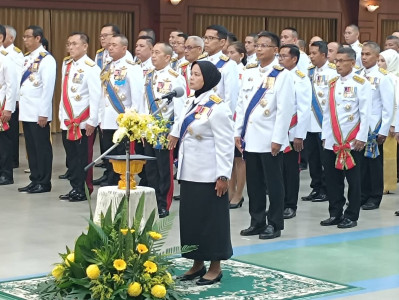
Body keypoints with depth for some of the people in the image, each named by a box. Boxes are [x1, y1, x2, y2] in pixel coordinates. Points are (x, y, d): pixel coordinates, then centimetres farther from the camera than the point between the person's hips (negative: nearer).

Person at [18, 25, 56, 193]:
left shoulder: (46, 59, -11)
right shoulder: (26, 58, 14)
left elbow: (48, 87, -15)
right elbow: (22, 83, 16)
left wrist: (43, 113, -17)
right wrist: (20, 104, 9)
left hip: (38, 112, -8)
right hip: (26, 111, 8)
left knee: (42, 147, 0)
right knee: (31, 147, 11)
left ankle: (44, 183, 6)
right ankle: (35, 180, 17)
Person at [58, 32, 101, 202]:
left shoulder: (90, 67, -10)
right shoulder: (66, 64, 10)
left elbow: (96, 96, -13)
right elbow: (64, 92, 14)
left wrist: (92, 121, -15)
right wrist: (62, 114, 11)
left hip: (84, 122, -6)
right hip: (67, 120, 7)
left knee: (83, 158, 1)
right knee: (71, 157, 10)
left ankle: (83, 191, 9)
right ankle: (75, 189, 18)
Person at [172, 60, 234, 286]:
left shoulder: (217, 107, -14)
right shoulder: (192, 103, 11)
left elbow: (225, 144, -16)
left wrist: (224, 175, -19)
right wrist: (181, 168, 19)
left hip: (208, 175, -8)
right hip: (190, 172, 8)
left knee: (211, 219, 0)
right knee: (191, 218, 11)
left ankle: (215, 267, 10)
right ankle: (198, 264, 21)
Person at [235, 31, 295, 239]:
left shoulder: (282, 75, -7)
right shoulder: (249, 72, 11)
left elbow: (285, 109, -11)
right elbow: (241, 103, 14)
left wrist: (277, 139, -15)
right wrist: (238, 132, 8)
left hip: (269, 140, -6)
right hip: (250, 138, 6)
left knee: (273, 183, 3)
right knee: (253, 182, 11)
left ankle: (274, 224, 11)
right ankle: (257, 222, 20)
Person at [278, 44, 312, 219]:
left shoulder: (301, 79, -6)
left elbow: (304, 109, -9)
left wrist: (299, 135, -12)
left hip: (291, 133, -5)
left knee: (290, 170, 4)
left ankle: (290, 206, 11)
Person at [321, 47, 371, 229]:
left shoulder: (361, 83, -4)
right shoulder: (332, 83, 12)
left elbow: (365, 112, -8)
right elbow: (328, 112, 14)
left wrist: (361, 138, -13)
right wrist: (325, 136, 10)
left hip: (352, 141, -5)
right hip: (332, 141, 5)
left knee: (353, 179, 2)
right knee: (332, 178, 7)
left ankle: (351, 216, 9)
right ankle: (335, 214, 16)